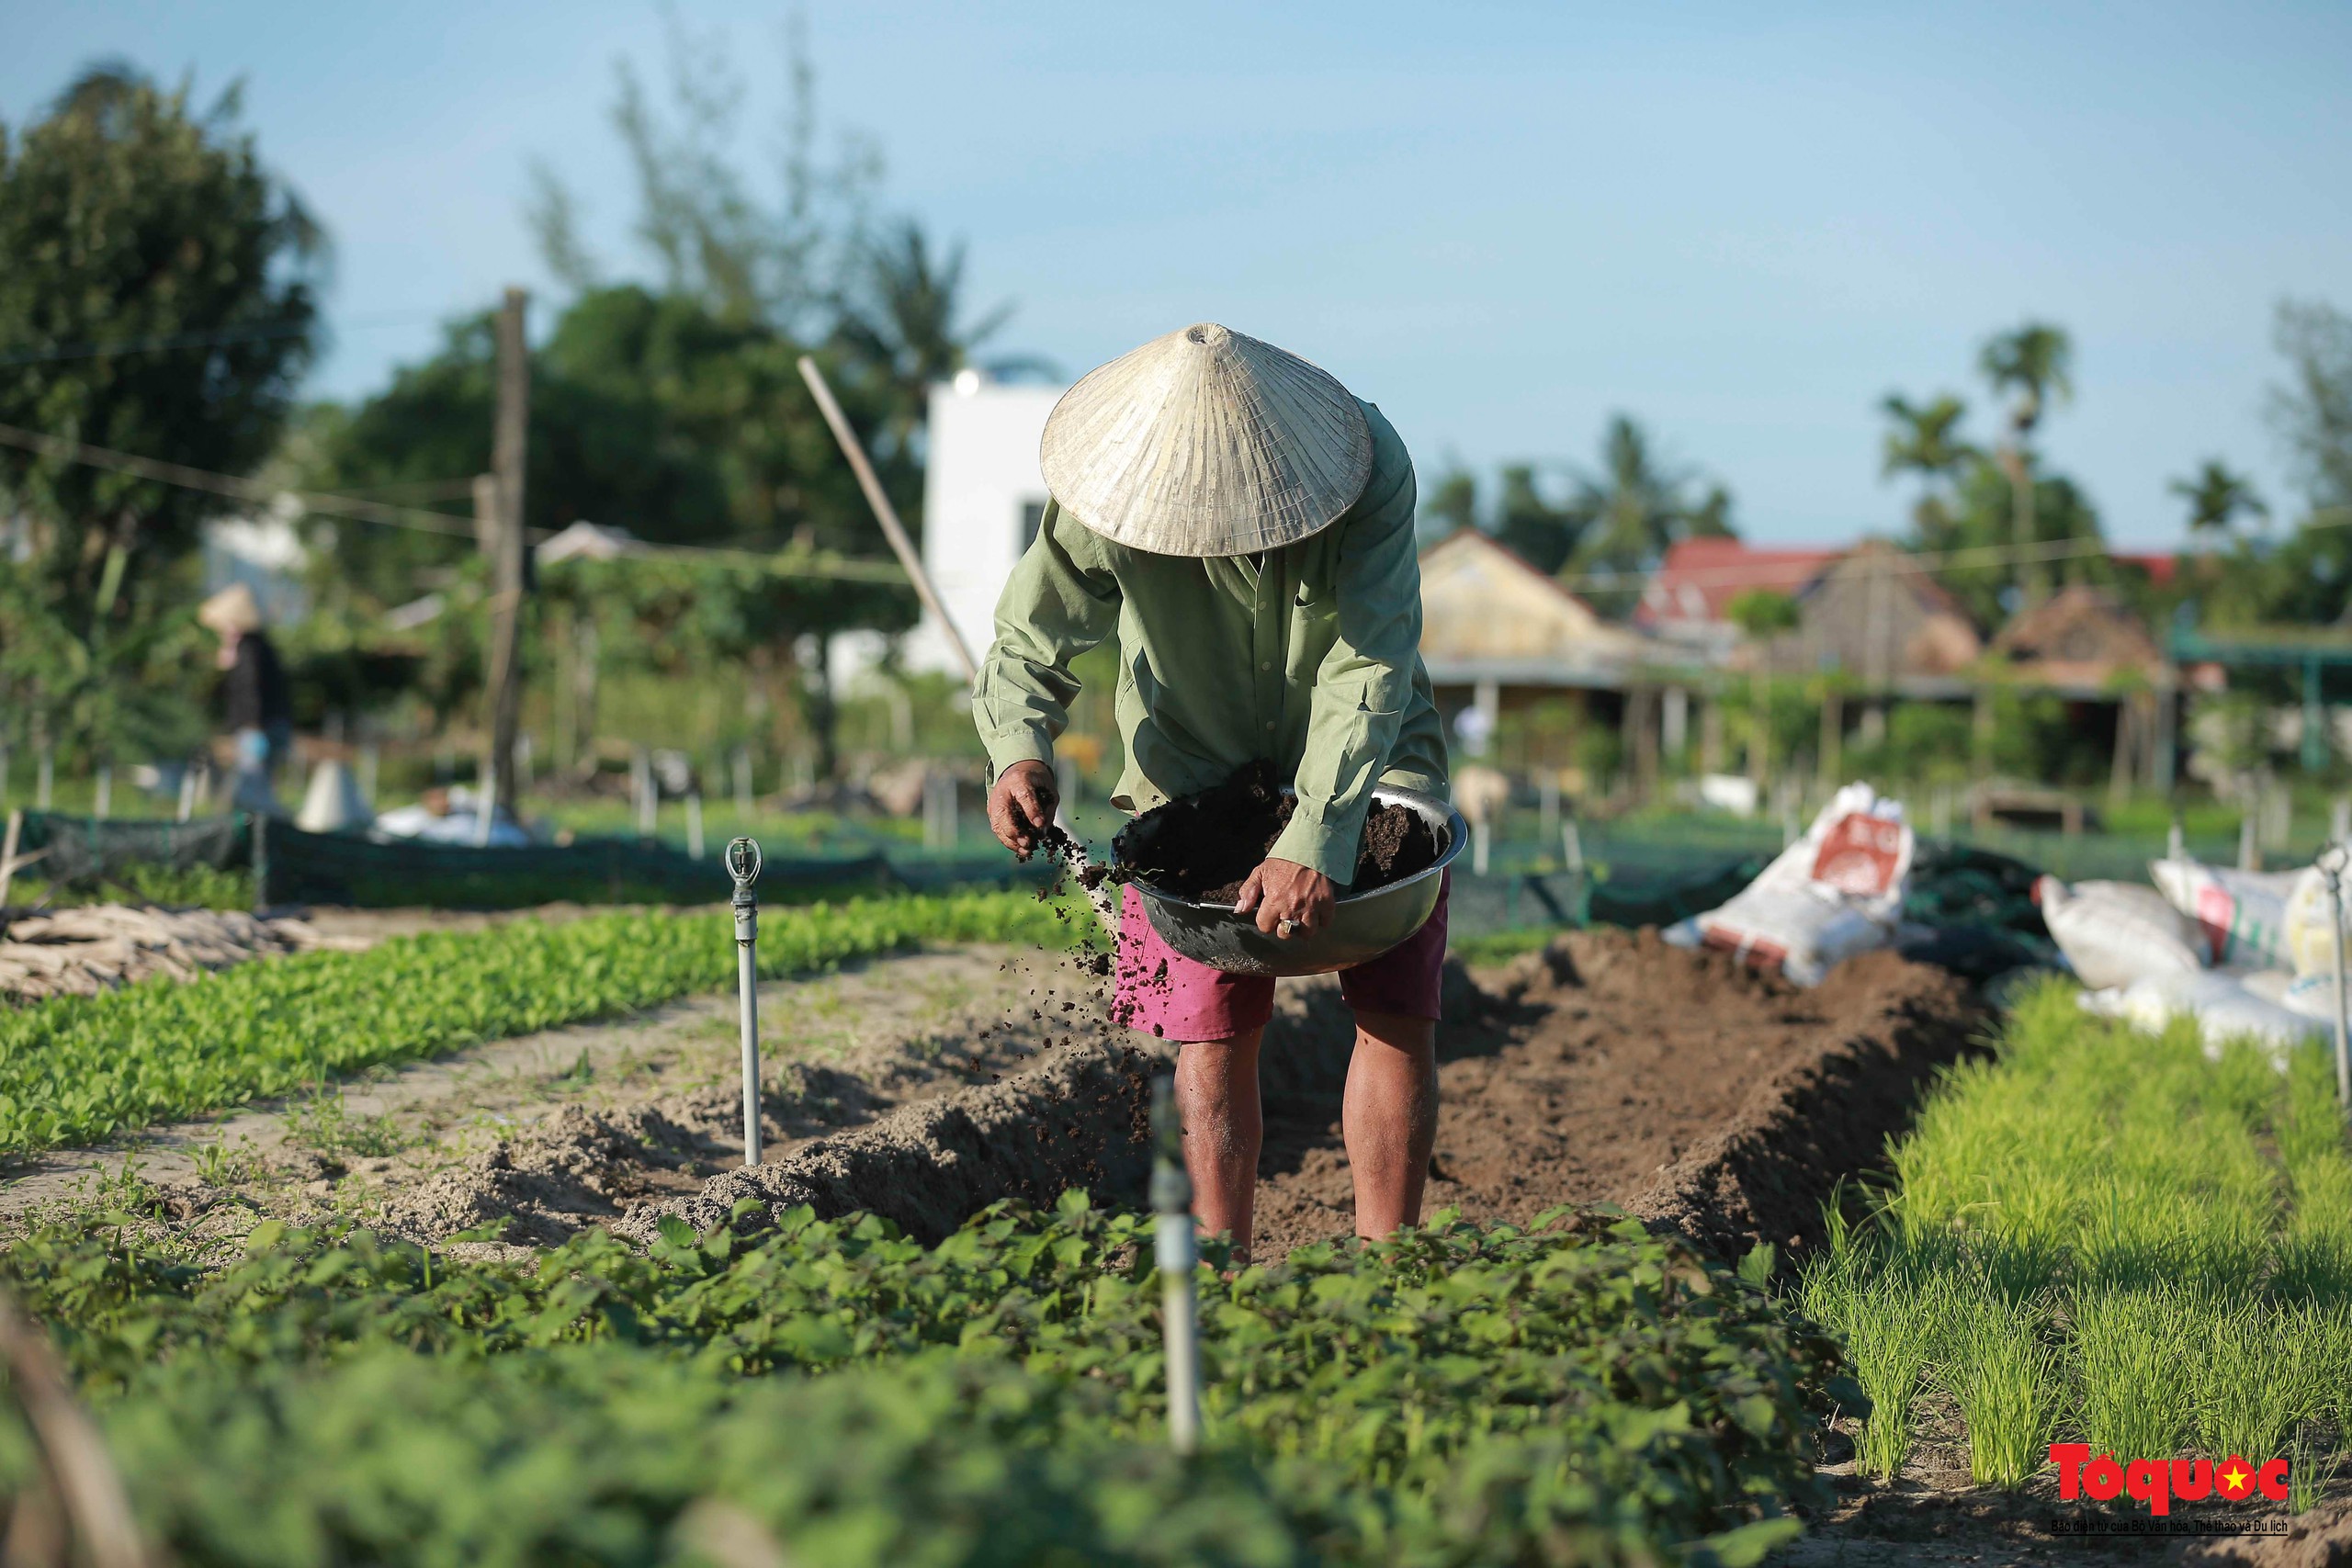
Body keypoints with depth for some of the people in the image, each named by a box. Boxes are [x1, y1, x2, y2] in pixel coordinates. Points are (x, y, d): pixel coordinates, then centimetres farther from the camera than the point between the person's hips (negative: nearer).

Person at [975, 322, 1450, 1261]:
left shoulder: (1372, 465, -32)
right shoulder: (1105, 497, -27)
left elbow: (1369, 672, -35)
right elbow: (1029, 641, -14)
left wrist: (1315, 843, -44)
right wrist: (1019, 751, -36)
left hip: (1365, 762, 0)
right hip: (1197, 770, 0)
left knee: (1398, 1012, -5)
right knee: (1213, 1031, -6)